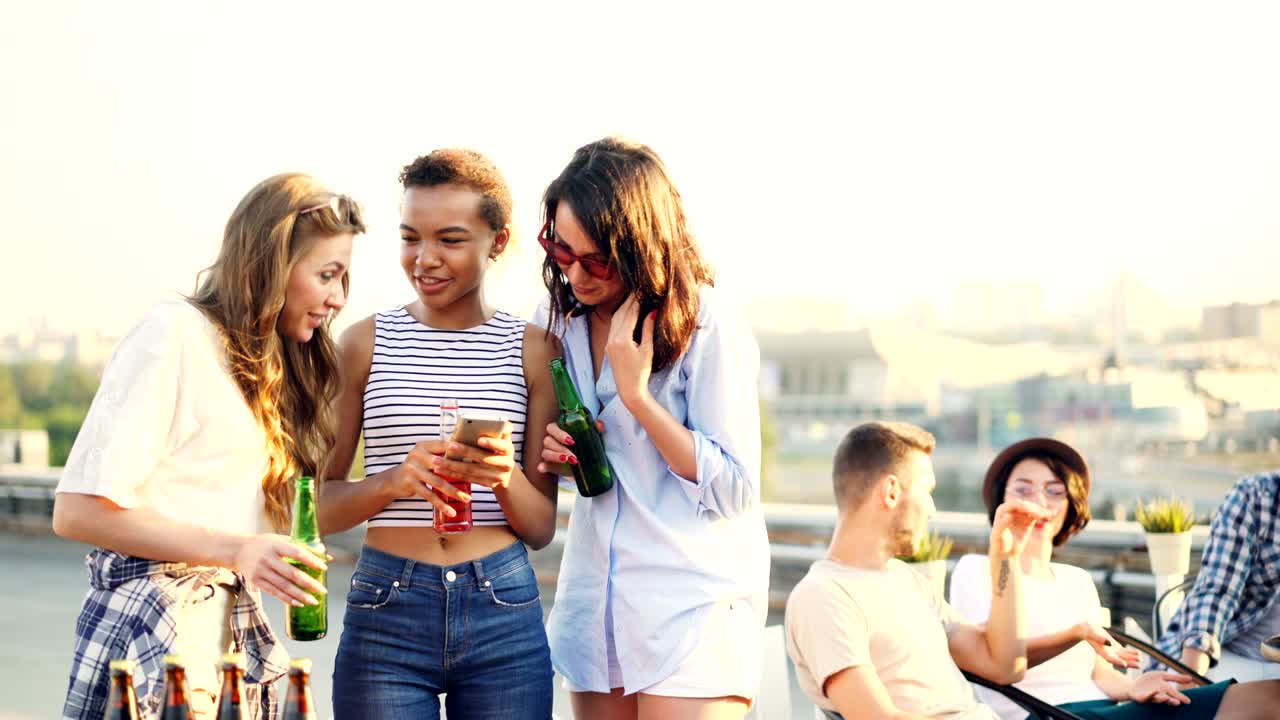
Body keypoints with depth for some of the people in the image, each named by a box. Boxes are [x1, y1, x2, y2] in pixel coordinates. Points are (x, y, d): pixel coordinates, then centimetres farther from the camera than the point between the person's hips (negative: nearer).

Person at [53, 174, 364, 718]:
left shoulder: (267, 369, 18)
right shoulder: (175, 336, -9)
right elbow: (77, 511, -15)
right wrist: (233, 549, -20)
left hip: (237, 628, 8)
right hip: (153, 627, -8)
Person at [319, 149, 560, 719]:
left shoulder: (533, 350, 5)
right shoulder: (366, 342, 3)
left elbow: (541, 528, 6)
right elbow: (320, 507, 3)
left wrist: (505, 477, -14)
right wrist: (394, 481, -15)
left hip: (504, 615, 1)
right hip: (386, 613, -1)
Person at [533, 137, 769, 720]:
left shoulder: (707, 324, -12)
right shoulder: (556, 320, 7)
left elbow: (734, 490, -12)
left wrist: (636, 393, -18)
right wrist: (551, 454, -3)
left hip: (694, 607, -6)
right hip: (593, 603, 6)